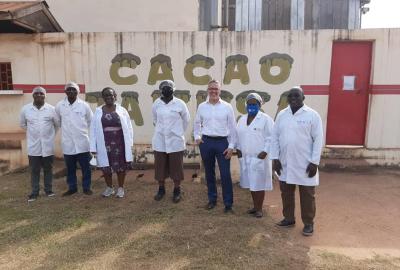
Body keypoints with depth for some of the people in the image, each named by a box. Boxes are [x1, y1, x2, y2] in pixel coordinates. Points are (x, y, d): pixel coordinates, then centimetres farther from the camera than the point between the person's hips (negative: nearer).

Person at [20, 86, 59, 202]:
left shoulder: (51, 109, -4)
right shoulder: (25, 109, -1)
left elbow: (58, 124, 8)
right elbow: (22, 124, 15)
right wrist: (33, 132, 13)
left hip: (48, 145, 0)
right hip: (33, 146, 1)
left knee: (48, 169, 10)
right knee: (34, 170, 8)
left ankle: (49, 190, 23)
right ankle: (34, 192, 19)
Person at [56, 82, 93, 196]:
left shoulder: (84, 105, -3)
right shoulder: (59, 106, 0)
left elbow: (91, 121, 8)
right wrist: (65, 129, 13)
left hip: (82, 142, -1)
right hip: (68, 143, 1)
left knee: (86, 167, 7)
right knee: (70, 168, 13)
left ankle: (86, 187, 20)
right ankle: (72, 188, 26)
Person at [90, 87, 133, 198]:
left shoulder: (122, 110, -2)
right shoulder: (98, 111, 2)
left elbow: (128, 127, -1)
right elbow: (93, 129, 1)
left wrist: (129, 143, -5)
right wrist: (93, 147, -3)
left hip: (119, 143, -1)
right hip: (104, 144, 2)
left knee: (121, 166, 8)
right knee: (105, 166, 12)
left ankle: (120, 188, 26)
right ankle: (109, 188, 32)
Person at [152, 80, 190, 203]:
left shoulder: (180, 103, -8)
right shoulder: (156, 103, 0)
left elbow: (186, 119, 6)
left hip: (175, 140, -2)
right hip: (160, 141, 2)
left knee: (176, 167, 6)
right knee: (160, 166, 11)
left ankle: (177, 190, 22)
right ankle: (161, 189, 29)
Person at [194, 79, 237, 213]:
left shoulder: (227, 107, -2)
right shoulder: (202, 106, 5)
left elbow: (232, 128, -1)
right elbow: (197, 123, 17)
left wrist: (231, 146, -5)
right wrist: (197, 137, 4)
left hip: (222, 142, -2)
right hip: (206, 142, 3)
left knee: (225, 174, -2)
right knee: (209, 173, 13)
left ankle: (228, 204, 11)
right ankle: (212, 199, 29)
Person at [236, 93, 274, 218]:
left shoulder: (266, 119, -6)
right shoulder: (242, 119, 12)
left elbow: (271, 137, -10)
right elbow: (237, 135, 18)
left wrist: (265, 151, -17)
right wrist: (238, 148, 6)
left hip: (259, 157, -5)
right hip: (245, 157, 6)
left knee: (259, 183, 1)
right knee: (251, 183, 13)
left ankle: (259, 208, 15)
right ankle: (255, 206, 27)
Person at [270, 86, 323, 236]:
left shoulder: (312, 115, -6)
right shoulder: (282, 115, 5)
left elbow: (318, 139, -8)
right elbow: (275, 137, 5)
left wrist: (314, 162, -12)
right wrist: (275, 158, -1)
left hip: (305, 164, -4)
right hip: (285, 163, 4)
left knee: (307, 195, 8)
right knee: (286, 192, 15)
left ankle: (308, 223, 25)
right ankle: (289, 219, 33)